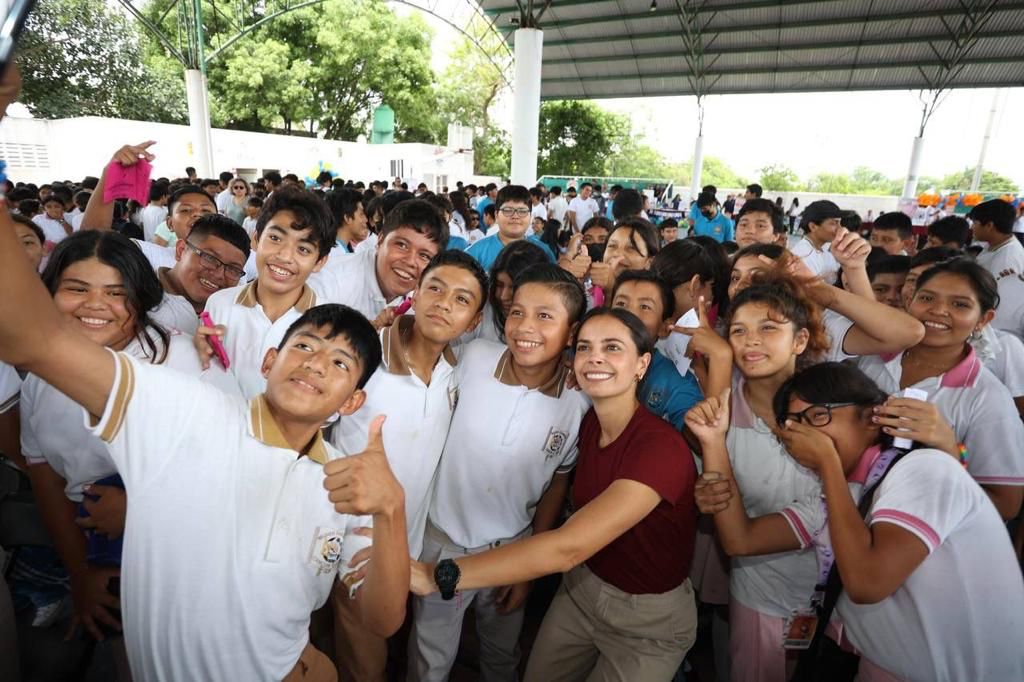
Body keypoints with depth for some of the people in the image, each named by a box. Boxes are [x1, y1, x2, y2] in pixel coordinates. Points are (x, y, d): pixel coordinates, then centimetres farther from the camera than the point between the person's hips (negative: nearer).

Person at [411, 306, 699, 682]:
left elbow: (567, 547, -40)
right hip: (582, 588, 5)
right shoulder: (589, 422, -8)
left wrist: (436, 575, -41)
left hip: (649, 618, -5)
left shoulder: (662, 448, -33)